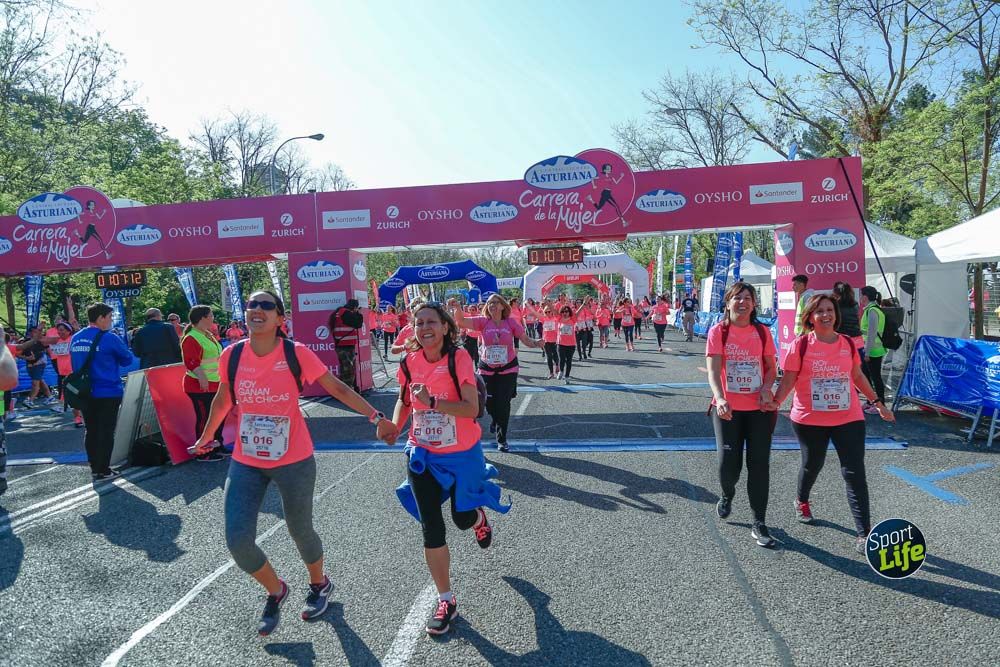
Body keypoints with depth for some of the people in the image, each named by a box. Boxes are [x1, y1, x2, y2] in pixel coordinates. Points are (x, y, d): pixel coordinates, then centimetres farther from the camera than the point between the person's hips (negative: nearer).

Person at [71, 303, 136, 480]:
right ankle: (103, 470, 5)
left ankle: (94, 468, 21)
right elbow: (127, 359, -5)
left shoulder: (76, 338, 6)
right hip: (108, 392, -6)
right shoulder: (109, 339, -14)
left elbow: (76, 365, 16)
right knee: (106, 432, 2)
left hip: (85, 392, 6)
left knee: (91, 431, 14)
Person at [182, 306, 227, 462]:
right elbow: (191, 362, -25)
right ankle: (203, 453, 6)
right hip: (201, 386, -10)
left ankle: (217, 446, 30)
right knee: (204, 418, -3)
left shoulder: (209, 335, 14)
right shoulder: (191, 339, -16)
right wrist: (201, 377, -34)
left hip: (215, 385, 10)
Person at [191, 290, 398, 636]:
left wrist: (377, 417, -15)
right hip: (246, 462, 3)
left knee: (299, 530, 13)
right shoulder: (231, 356, -5)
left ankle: (319, 585, 46)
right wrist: (206, 437, 25)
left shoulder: (296, 353, -14)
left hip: (294, 461, -2)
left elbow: (339, 389, -8)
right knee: (238, 542, -4)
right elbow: (222, 401, 13)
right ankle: (275, 591, 28)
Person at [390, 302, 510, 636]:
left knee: (462, 518, 12)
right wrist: (395, 425, -8)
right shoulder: (409, 362, -5)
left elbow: (472, 408, -22)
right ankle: (446, 600, 18)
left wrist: (432, 402, -35)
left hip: (462, 453, -3)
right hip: (423, 455, 3)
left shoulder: (459, 358, -17)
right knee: (431, 530, 2)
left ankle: (479, 518, 52)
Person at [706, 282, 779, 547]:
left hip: (760, 408, 2)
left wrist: (767, 388, -11)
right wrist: (720, 398, -31)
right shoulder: (718, 331, -5)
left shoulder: (762, 331, 3)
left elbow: (771, 366, 10)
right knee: (728, 464, -3)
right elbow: (713, 369, -14)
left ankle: (759, 525, 12)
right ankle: (727, 494, 34)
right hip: (728, 409, -2)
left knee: (759, 464, 1)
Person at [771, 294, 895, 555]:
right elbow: (788, 380, -8)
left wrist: (878, 402, 17)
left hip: (849, 418, 2)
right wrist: (773, 403, -21)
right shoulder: (801, 344, -8)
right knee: (812, 464, 17)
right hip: (809, 420, -2)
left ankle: (864, 533, 1)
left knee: (855, 473, -3)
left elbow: (858, 377, 15)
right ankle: (802, 501, 47)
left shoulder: (848, 343, 3)